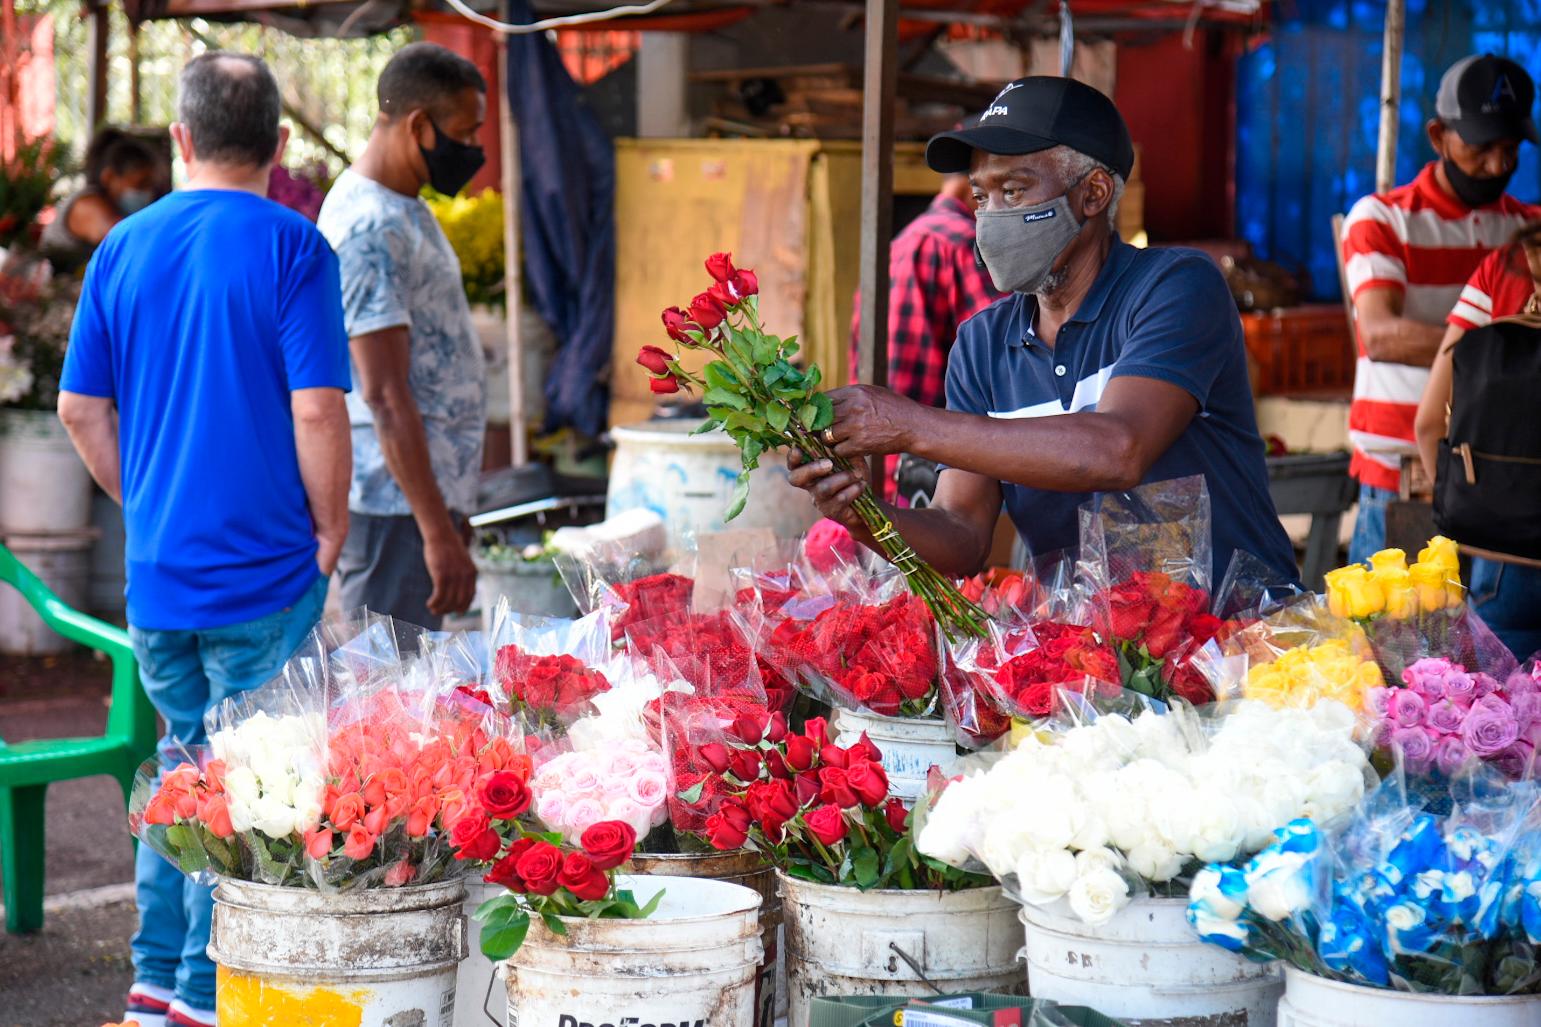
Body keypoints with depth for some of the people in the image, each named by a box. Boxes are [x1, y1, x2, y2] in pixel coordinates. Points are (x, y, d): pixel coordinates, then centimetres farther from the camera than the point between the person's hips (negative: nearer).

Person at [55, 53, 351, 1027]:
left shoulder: (124, 246, 6)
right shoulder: (289, 245, -10)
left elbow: (81, 409, 8)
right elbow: (316, 408, -17)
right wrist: (331, 528, -3)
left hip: (156, 572, 5)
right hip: (265, 577, -5)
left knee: (186, 760, 20)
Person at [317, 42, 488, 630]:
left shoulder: (403, 209, 15)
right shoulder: (372, 228, -17)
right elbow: (385, 396, -22)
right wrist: (439, 532, -24)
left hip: (426, 492, 10)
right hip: (395, 504, -10)